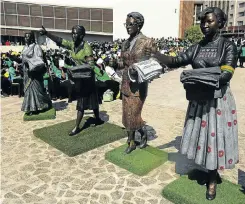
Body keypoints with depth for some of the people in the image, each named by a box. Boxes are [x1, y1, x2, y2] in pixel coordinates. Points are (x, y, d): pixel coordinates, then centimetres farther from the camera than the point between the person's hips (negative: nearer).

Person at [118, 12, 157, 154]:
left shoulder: (147, 42, -9)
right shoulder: (125, 43, 9)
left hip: (139, 84, -6)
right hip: (126, 83, 6)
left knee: (133, 115, -3)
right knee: (127, 115, 11)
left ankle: (144, 133, 26)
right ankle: (131, 142, 29)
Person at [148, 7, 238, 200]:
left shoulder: (228, 46, -6)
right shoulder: (196, 47, 7)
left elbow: (226, 75, -18)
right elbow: (176, 61, -1)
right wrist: (155, 55, -14)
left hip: (218, 100, -4)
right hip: (199, 99, 4)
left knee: (215, 137, 5)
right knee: (200, 136, 12)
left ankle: (212, 180, 23)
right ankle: (208, 169, 36)